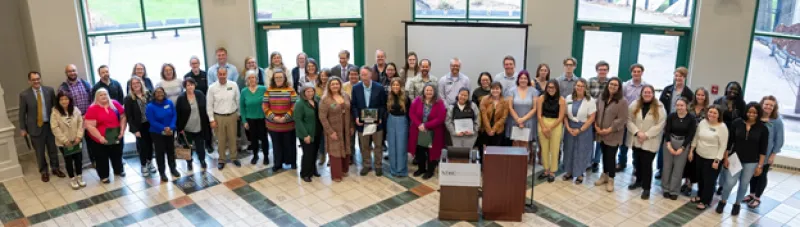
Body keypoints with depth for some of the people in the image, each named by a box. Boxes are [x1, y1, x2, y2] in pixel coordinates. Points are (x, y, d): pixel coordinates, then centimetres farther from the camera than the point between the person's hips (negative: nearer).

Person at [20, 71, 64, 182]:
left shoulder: (49, 90, -3)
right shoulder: (24, 94, -8)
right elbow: (22, 113, -2)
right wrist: (22, 129, 0)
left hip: (50, 124, 2)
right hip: (35, 126, -1)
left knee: (53, 148, 13)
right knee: (40, 151, 10)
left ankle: (55, 168, 30)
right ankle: (44, 171, 26)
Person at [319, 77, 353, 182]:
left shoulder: (346, 96, 3)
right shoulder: (325, 99, -13)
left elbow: (350, 112, 9)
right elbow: (322, 117, -15)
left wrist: (352, 126, 6)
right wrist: (330, 131, -18)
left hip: (346, 129, 5)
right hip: (334, 130, -5)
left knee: (346, 150, 13)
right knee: (336, 151, 3)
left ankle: (344, 170, 31)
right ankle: (336, 175, 16)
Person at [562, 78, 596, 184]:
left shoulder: (590, 100, -10)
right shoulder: (569, 98, 1)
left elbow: (591, 118, -11)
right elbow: (565, 114, 4)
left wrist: (580, 130, -13)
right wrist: (568, 127, -7)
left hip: (584, 128, -3)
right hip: (570, 127, 4)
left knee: (581, 151, 4)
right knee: (569, 150, 9)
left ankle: (579, 174, 17)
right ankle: (569, 172, 24)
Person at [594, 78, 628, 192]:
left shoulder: (622, 101, -10)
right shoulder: (601, 98, 8)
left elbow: (622, 119, -15)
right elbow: (596, 113, 10)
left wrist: (609, 130, -17)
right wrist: (596, 126, -4)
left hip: (613, 135, -5)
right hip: (601, 133, 5)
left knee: (610, 157, -1)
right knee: (604, 155, 16)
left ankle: (611, 180, 12)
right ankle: (605, 175, 31)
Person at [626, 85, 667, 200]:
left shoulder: (659, 107, -7)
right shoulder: (635, 105, 1)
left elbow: (660, 125, -11)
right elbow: (629, 120, -2)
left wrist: (646, 135, -16)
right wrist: (637, 132, -15)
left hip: (650, 142, -3)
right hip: (636, 140, 4)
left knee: (647, 164, -4)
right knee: (637, 162, 16)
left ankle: (646, 188, 6)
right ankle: (639, 181, 37)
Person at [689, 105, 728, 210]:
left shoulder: (722, 127, -16)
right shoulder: (702, 122, 0)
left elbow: (723, 146, -14)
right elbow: (696, 137, 10)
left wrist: (717, 160, -15)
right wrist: (691, 150, 9)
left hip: (712, 159, -5)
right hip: (699, 155, 5)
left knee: (709, 180, 5)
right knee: (700, 177, 19)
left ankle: (705, 201, 19)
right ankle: (700, 195, 39)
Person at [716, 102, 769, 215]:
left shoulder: (763, 128, -8)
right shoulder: (737, 123, -7)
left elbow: (763, 149, -4)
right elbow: (729, 142, -1)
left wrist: (760, 165, -5)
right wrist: (726, 158, -3)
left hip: (751, 162, 0)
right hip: (735, 158, 0)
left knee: (744, 184, 11)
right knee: (730, 182, -2)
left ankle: (737, 204, 33)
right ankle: (722, 201, 23)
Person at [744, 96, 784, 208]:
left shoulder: (777, 121, -13)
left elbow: (779, 139, -9)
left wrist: (773, 154, -9)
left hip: (766, 154, -3)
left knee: (762, 175, 10)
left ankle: (757, 198, 25)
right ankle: (752, 194, 34)